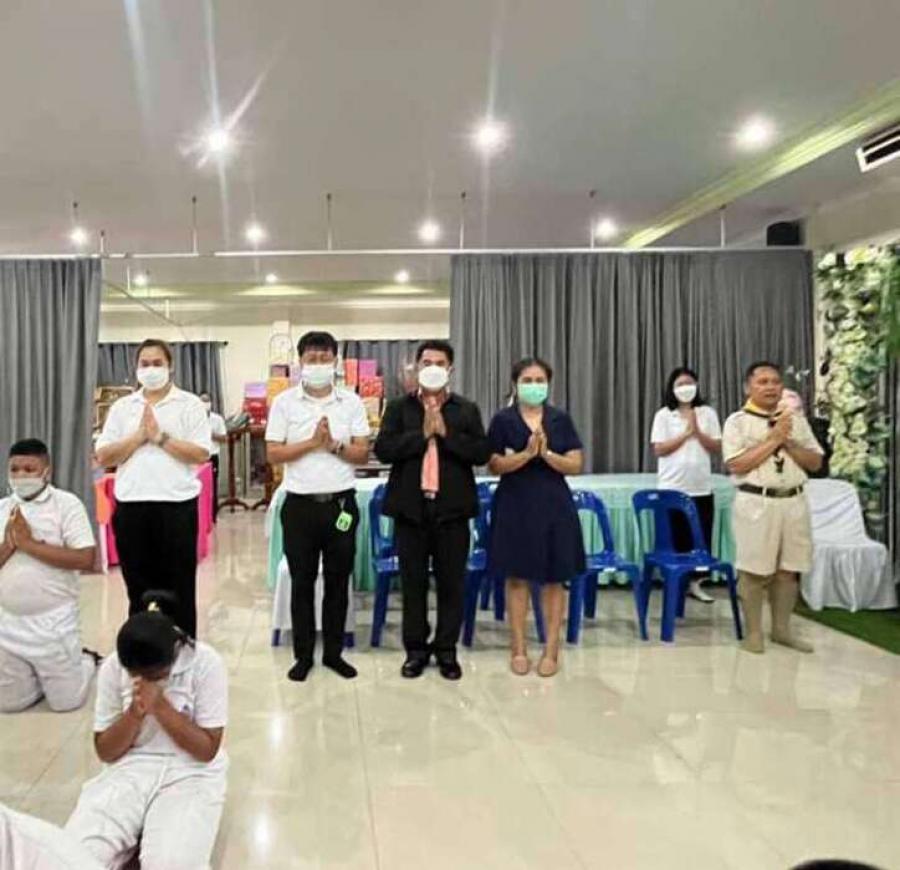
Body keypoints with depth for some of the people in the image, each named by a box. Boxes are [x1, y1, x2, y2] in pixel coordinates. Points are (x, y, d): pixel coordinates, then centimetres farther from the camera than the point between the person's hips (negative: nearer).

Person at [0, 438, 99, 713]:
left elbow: (85, 559, -19)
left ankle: (87, 661, 33)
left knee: (66, 701, 5)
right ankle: (53, 672, 38)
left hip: (53, 621, -4)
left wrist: (29, 543, -19)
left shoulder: (66, 504, -9)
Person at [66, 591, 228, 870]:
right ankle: (140, 832, 4)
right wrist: (135, 712, -19)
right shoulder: (113, 667, -6)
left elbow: (207, 750, -13)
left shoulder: (205, 663, -15)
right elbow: (105, 752, 0)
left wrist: (160, 705, -23)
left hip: (191, 773, -2)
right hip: (129, 768, 3)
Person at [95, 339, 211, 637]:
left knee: (180, 589, 5)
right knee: (139, 589, 11)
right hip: (131, 506, 3)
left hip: (176, 505, -3)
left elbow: (201, 454, -8)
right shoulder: (121, 407, 11)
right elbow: (103, 457, 4)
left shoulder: (190, 404, 2)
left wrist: (160, 437, -11)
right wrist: (139, 436, -7)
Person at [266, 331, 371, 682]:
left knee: (338, 581, 10)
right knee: (302, 582, 7)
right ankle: (303, 655, 19)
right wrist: (312, 442, -14)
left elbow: (362, 454, 0)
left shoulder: (352, 402, 3)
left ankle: (334, 652, 23)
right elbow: (273, 454, -5)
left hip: (341, 503, 1)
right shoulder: (284, 402, 0)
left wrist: (334, 445, -16)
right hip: (300, 505, -1)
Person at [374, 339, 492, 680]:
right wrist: (422, 433, -14)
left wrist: (445, 432, -13)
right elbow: (383, 449, -7)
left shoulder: (467, 409, 7)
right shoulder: (398, 407, 6)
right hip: (410, 508, 0)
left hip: (452, 508, 0)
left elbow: (482, 453, -5)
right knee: (413, 582, 7)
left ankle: (447, 649, 18)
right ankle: (415, 649, 19)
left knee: (451, 583, 6)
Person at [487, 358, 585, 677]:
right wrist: (527, 453, -20)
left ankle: (551, 650, 14)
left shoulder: (560, 419, 4)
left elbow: (576, 465, -1)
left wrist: (546, 453, -16)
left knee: (553, 579, 4)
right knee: (517, 577, 4)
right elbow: (494, 466, -7)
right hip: (515, 506, -1)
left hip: (554, 505, 2)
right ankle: (518, 649, 15)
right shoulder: (503, 420, -1)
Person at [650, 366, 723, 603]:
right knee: (675, 538, 2)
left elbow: (717, 448, 2)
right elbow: (659, 449, -8)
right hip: (672, 489, -2)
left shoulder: (708, 413, 6)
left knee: (702, 538, 4)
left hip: (701, 488, 2)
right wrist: (686, 433, -12)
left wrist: (697, 431, -12)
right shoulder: (663, 415, 0)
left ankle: (695, 583, 16)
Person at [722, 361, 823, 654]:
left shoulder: (796, 420, 10)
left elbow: (815, 462, 8)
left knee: (789, 569, 10)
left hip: (794, 502, 4)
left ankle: (781, 629, 23)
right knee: (754, 570, 0)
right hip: (756, 504, -4)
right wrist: (773, 439, -14)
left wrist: (788, 443, -8)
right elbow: (737, 465, -13)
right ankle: (753, 632, 13)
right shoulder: (738, 421, -3)